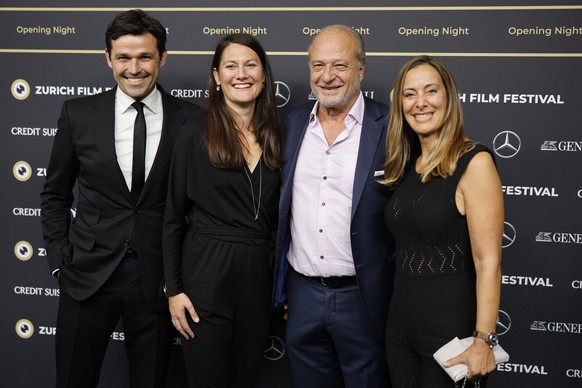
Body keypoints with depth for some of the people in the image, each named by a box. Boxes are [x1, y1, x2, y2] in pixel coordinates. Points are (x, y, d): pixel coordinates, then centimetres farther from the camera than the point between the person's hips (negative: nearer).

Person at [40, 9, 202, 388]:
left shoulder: (190, 119, -4)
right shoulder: (79, 113, -1)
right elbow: (55, 194, 8)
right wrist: (59, 261, 2)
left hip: (158, 279, 0)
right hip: (88, 273, 1)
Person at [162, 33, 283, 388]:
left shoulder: (274, 137, 7)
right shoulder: (197, 133, -5)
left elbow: (275, 217, 12)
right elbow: (174, 216, -3)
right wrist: (174, 290, -7)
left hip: (258, 277, 4)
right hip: (206, 275, -4)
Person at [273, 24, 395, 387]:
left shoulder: (390, 126, -10)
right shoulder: (294, 122, 4)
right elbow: (282, 204, 11)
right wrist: (282, 287, 11)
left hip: (363, 298, -4)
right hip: (303, 293, 4)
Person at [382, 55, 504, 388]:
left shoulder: (474, 162, -13)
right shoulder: (406, 166, 7)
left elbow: (488, 262, -17)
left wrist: (483, 342, -20)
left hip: (452, 326, -6)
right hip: (400, 323, 7)